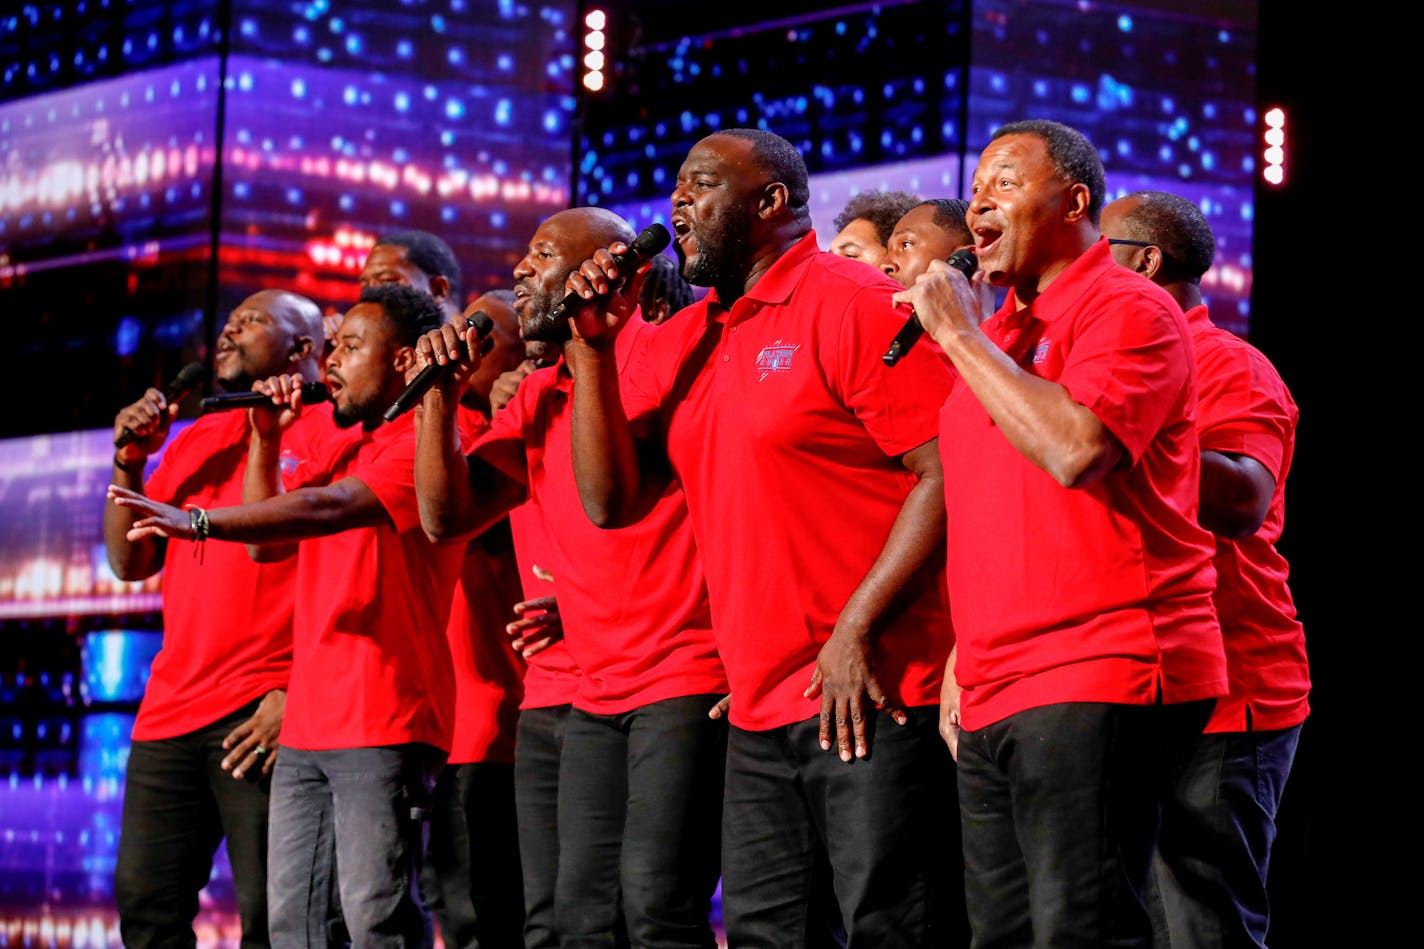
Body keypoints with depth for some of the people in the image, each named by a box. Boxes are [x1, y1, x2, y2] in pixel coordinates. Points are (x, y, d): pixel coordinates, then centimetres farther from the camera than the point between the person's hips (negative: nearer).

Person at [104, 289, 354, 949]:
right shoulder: (193, 441, 22)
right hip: (170, 709, 7)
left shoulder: (332, 432, -1)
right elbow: (130, 563, 20)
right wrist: (130, 461, 5)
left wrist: (298, 694, -17)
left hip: (265, 715, -7)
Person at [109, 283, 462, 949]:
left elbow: (332, 508, -22)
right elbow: (264, 541, 25)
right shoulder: (345, 453, 23)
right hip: (309, 725, 9)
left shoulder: (426, 442, -7)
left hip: (382, 726, -9)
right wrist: (266, 438, 13)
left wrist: (199, 521, -29)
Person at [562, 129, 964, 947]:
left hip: (870, 696, -8)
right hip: (760, 712, 8)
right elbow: (611, 500, 11)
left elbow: (950, 474, -14)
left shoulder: (854, 304, -7)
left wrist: (857, 628, -19)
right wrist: (593, 347, 1)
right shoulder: (681, 342, 16)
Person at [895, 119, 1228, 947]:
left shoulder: (1128, 310, -5)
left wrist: (961, 335, -13)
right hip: (993, 696, 9)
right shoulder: (997, 335, 21)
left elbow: (1075, 451, -23)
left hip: (1096, 684, -9)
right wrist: (965, 650, 17)